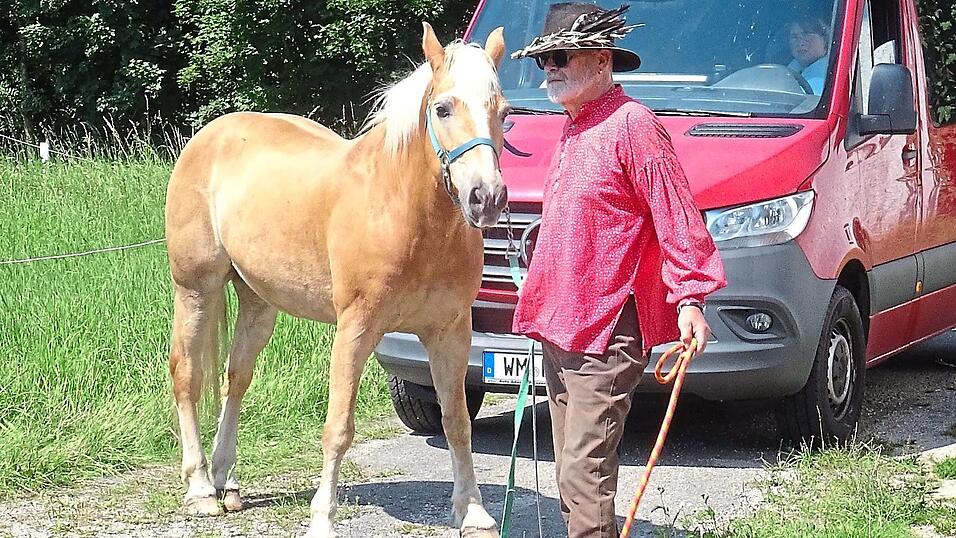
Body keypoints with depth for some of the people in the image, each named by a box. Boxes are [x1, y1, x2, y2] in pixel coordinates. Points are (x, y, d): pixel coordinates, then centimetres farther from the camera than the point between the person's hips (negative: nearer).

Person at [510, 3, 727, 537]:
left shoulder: (631, 124, -11)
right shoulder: (572, 131, 19)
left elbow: (677, 219, -15)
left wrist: (690, 296, -22)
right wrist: (539, 293, 31)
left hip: (606, 332, -10)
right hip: (560, 327, 10)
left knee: (584, 473, -14)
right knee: (572, 476, 14)